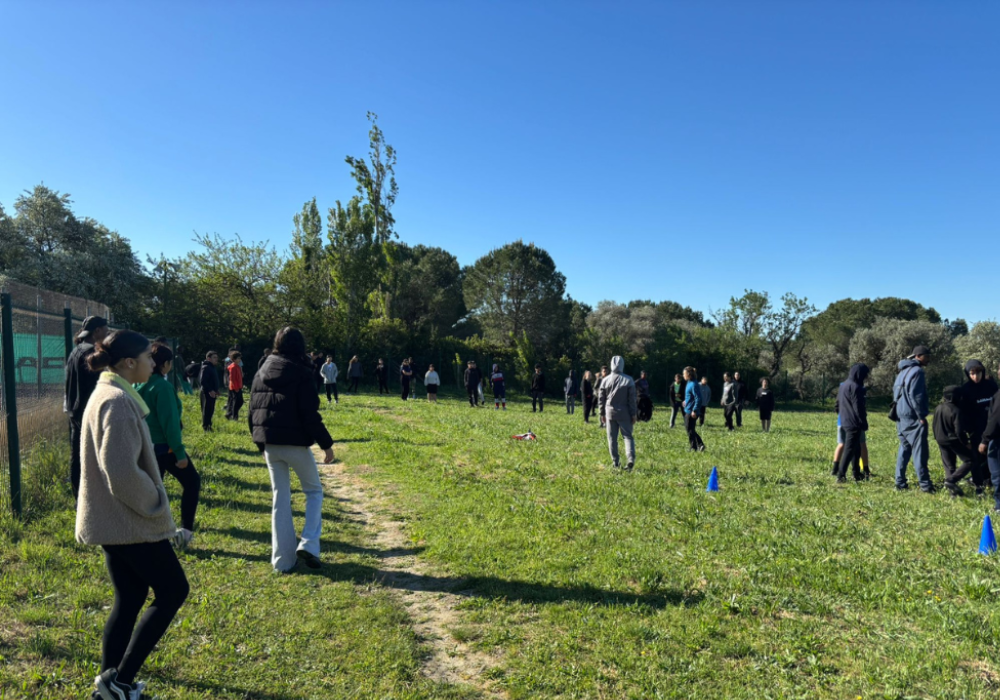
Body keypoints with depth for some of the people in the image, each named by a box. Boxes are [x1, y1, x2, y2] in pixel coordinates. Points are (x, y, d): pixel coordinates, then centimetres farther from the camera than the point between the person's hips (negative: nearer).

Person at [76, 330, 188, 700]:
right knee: (173, 590, 3)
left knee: (130, 598, 16)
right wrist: (156, 505, -12)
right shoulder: (118, 402, -21)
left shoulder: (107, 395, 11)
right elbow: (123, 472, -27)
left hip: (111, 519, 10)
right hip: (130, 520, -10)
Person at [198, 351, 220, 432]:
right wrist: (210, 390, -23)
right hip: (207, 393, -10)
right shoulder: (206, 367, -15)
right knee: (207, 411, -3)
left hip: (212, 393, 10)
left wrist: (216, 390, 13)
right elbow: (202, 381, -22)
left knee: (210, 411, 14)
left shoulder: (212, 367, 15)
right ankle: (206, 427, 3)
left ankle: (208, 426, 22)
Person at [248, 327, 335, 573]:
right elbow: (310, 414, -15)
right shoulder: (301, 373, -10)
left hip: (270, 444, 6)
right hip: (295, 443, -5)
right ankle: (308, 544, -3)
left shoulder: (262, 372, 9)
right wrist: (326, 444, -9)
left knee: (280, 499, 13)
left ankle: (282, 560, 15)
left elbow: (252, 412, 14)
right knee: (314, 491, 13)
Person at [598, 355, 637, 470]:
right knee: (627, 436, 5)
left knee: (612, 438, 8)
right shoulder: (628, 380, -6)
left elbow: (601, 398, 3)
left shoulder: (605, 380, -2)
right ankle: (630, 458, -14)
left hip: (610, 412, 1)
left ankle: (615, 462, 11)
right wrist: (634, 414, 2)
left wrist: (602, 413, 13)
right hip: (624, 413, -1)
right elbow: (632, 399, -4)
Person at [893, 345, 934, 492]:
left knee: (904, 449, 11)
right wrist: (922, 416, -13)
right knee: (919, 451, -6)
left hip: (901, 416, 9)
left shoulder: (903, 371, 17)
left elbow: (896, 392, 20)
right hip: (913, 418, -9)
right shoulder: (917, 371, -12)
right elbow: (915, 396, -19)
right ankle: (925, 484, -5)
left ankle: (900, 482, 11)